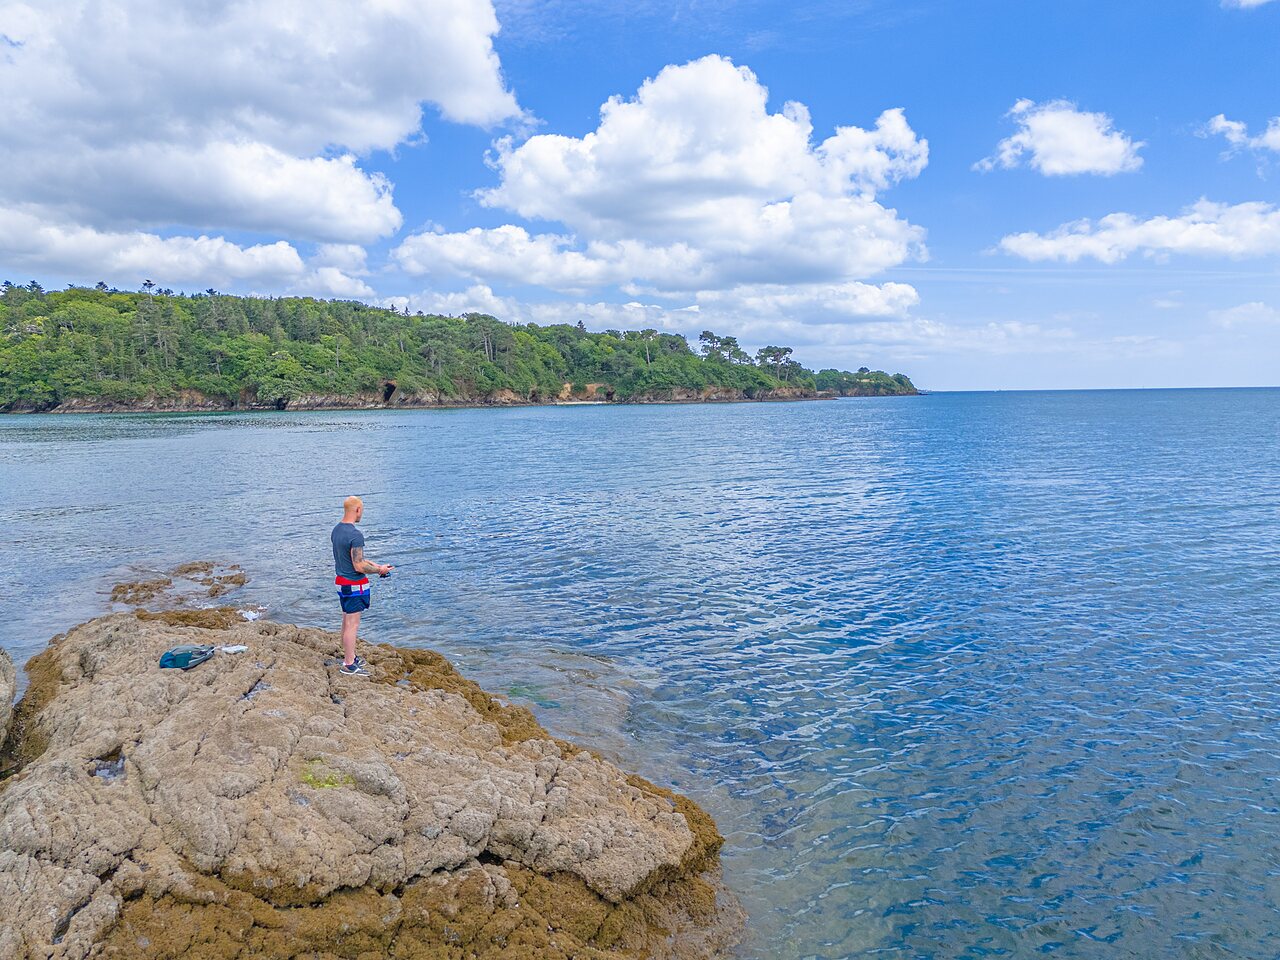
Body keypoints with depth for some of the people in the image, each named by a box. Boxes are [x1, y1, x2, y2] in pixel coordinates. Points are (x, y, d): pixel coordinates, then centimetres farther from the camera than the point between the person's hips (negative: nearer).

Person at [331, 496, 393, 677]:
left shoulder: (336, 530, 6)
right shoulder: (355, 535, -24)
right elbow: (358, 567, -23)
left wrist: (371, 564, 18)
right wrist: (379, 570, -9)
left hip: (341, 581, 9)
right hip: (354, 584, -9)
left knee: (346, 621, 20)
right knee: (353, 624, -1)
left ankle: (349, 656, 33)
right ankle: (349, 666, 6)